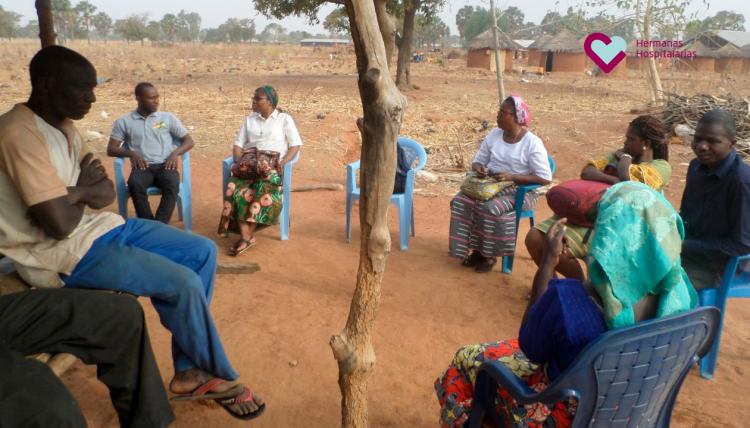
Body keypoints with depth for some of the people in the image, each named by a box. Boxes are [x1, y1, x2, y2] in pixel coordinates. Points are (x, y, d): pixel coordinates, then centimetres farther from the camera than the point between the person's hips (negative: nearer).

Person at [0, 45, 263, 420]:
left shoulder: (63, 125, 8)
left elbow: (106, 193, 9)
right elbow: (61, 224, -26)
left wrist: (75, 192, -14)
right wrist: (83, 191, -4)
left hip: (98, 228, 10)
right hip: (66, 253, -10)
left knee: (203, 252, 3)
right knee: (184, 283, -19)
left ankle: (190, 370, 7)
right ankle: (219, 376, 8)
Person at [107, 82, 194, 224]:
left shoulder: (168, 118, 16)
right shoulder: (123, 122, 14)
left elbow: (189, 141, 14)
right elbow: (111, 149, 9)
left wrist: (176, 153, -7)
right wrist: (132, 154, -11)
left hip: (164, 165, 0)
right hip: (142, 167, 0)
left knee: (172, 183, -35)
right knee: (135, 184, -35)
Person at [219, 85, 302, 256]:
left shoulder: (284, 119, 14)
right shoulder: (249, 120, 26)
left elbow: (295, 145, 5)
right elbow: (238, 145, 21)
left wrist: (282, 163, -11)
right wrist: (240, 162, -1)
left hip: (272, 164, -3)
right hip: (249, 162, 3)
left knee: (263, 189, -37)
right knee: (236, 188, -31)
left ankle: (247, 236, -30)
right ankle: (246, 236, -34)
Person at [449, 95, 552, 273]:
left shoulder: (532, 143, -12)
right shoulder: (494, 135, 5)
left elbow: (545, 178, -15)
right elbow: (478, 161, 12)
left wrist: (511, 176, -23)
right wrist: (479, 168, -15)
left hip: (519, 190, -5)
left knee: (490, 208, -33)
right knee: (461, 202, -20)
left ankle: (489, 254, -10)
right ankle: (476, 250, -7)